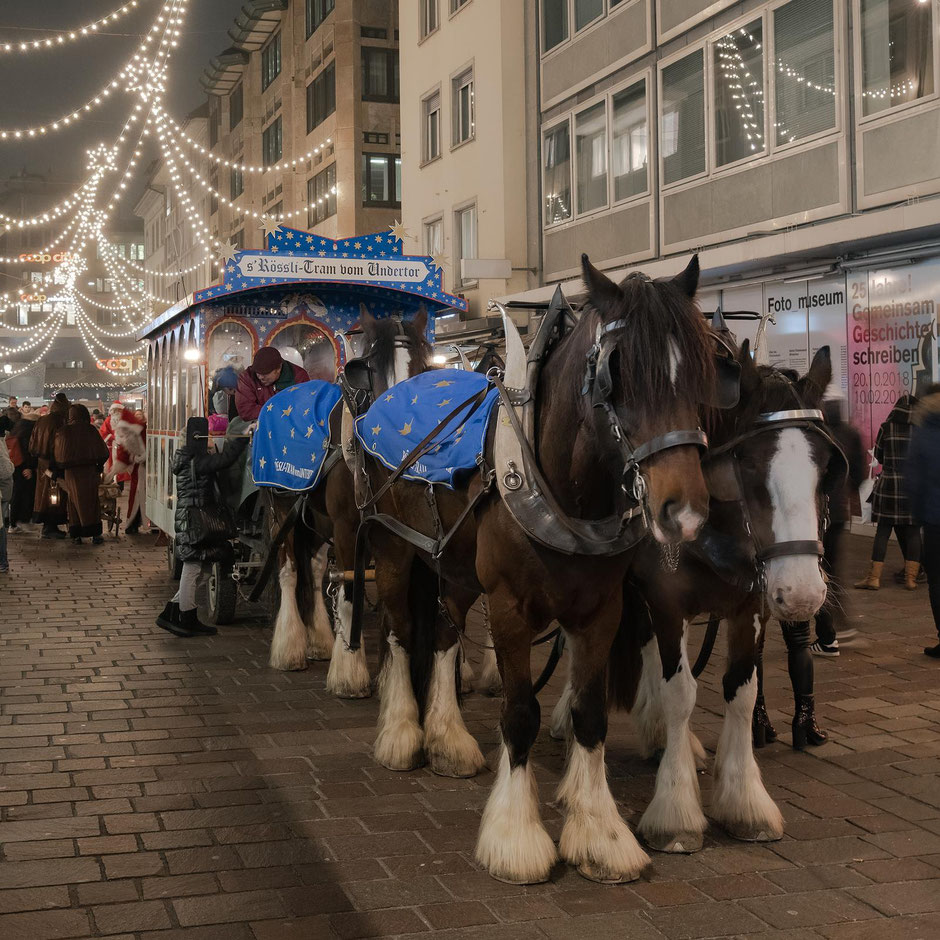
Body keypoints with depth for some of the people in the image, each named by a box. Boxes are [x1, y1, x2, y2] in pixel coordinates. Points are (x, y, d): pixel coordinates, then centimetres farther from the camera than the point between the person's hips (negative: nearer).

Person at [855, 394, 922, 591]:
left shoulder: (886, 427, -3)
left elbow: (878, 455, 7)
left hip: (889, 484, -1)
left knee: (883, 530, 2)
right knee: (912, 532, 7)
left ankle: (874, 577, 2)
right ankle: (911, 578, 7)